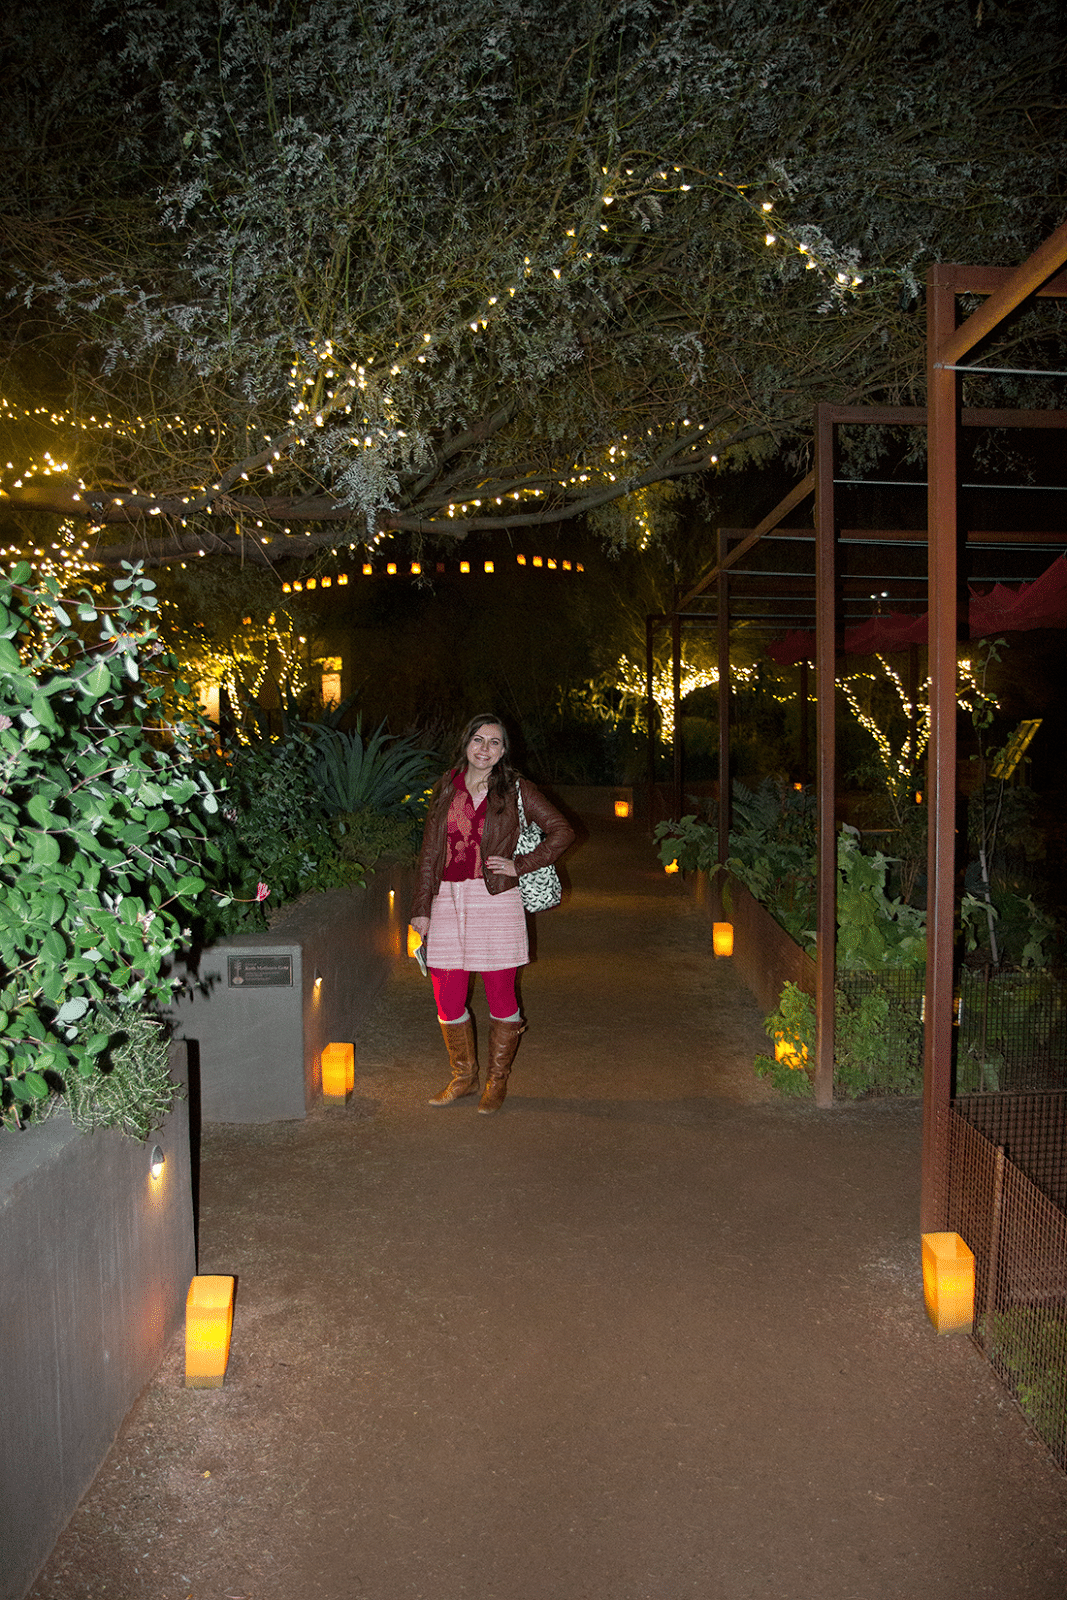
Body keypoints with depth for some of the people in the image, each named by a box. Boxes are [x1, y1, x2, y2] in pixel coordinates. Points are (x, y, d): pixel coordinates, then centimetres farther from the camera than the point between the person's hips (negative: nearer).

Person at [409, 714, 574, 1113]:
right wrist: (421, 909, 8)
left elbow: (561, 830, 3)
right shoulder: (445, 789, 10)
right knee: (447, 998, 4)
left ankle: (496, 1081, 22)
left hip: (496, 900, -3)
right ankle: (463, 1076, 25)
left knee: (501, 996, 4)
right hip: (448, 900, 3)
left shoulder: (514, 789, 2)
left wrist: (521, 865, -4)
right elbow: (429, 852, 12)